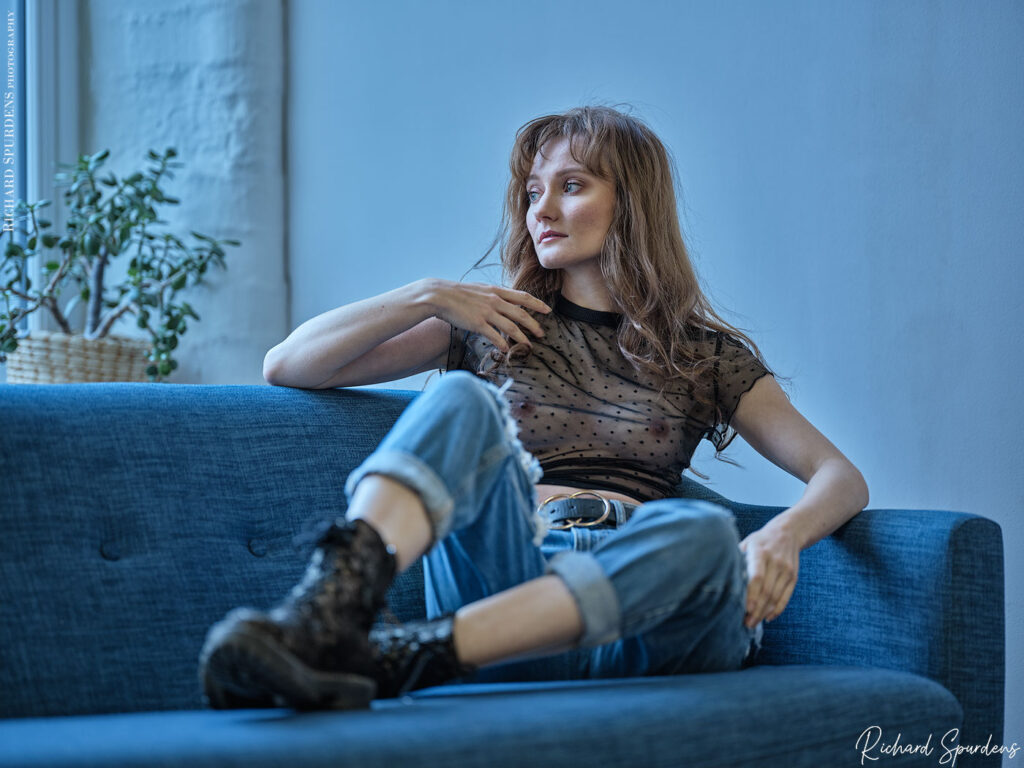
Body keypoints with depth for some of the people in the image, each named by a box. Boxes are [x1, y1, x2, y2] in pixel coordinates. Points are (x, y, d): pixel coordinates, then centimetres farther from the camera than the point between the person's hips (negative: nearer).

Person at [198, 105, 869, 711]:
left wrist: (782, 535, -11)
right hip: (506, 576, 0)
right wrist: (429, 297, 6)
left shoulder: (709, 353, 21)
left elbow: (844, 479, 11)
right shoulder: (491, 324, 22)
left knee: (704, 532, -36)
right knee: (462, 399, -27)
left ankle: (389, 661, -49)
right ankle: (326, 613, -56)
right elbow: (287, 368, 16)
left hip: (641, 620, 1)